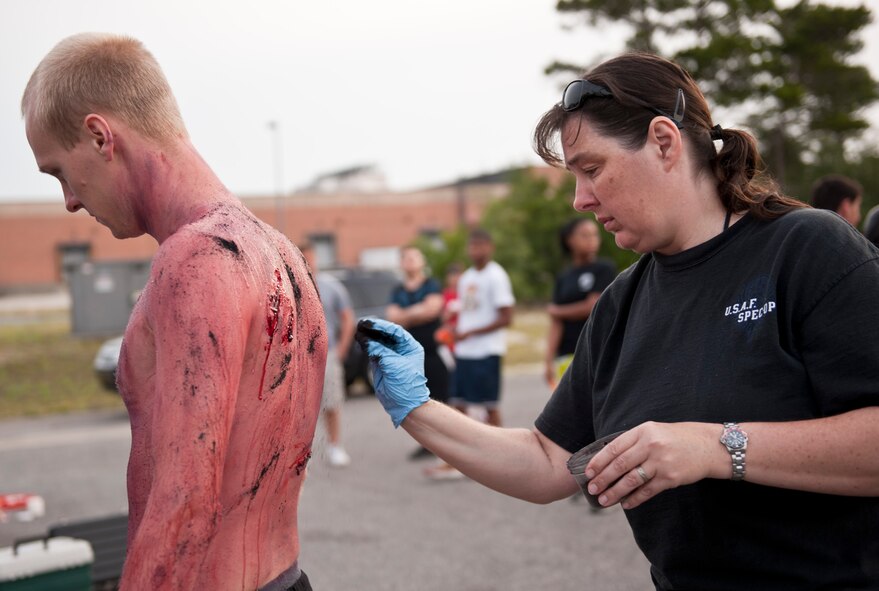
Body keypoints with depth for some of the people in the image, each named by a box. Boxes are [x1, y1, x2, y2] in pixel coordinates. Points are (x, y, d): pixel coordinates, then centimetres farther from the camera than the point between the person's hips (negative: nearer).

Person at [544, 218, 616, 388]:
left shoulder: (605, 268, 0)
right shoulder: (563, 277, 10)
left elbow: (592, 306, -8)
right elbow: (556, 323, 5)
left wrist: (557, 310, 7)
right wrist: (549, 359, -5)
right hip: (567, 355, 4)